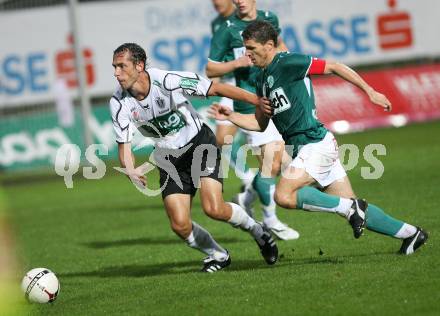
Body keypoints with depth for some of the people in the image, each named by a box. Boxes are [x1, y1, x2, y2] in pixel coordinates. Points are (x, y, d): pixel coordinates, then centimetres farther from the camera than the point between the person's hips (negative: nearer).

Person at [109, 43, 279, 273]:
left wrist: (259, 101, -17)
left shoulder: (168, 82, -24)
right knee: (180, 225, -10)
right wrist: (130, 170, -34)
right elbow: (124, 144, -11)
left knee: (213, 208, -22)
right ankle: (217, 255, 19)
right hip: (169, 159, 4)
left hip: (200, 144, -4)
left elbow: (216, 89, -17)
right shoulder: (119, 103, -14)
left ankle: (256, 231, 9)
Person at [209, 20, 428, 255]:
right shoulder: (262, 78, 16)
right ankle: (410, 233, 17)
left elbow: (333, 67, -9)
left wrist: (370, 92, -9)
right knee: (350, 205, 9)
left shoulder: (288, 63, -11)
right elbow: (260, 124, 22)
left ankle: (351, 208, -13)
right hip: (304, 149, 9)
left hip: (315, 144, -9)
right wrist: (230, 116, 7)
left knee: (284, 195, -20)